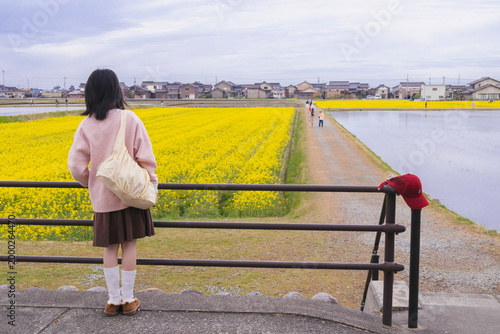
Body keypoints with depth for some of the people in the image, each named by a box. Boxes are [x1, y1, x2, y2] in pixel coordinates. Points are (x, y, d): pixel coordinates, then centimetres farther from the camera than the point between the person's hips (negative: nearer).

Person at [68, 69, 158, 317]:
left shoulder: (87, 125, -5)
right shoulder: (130, 119, -11)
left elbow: (76, 164, -8)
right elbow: (145, 157, -11)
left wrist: (91, 184, 10)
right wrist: (151, 180, 6)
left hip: (102, 197, 2)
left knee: (110, 247, 11)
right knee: (129, 244, 8)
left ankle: (113, 300, 18)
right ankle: (128, 300, 16)